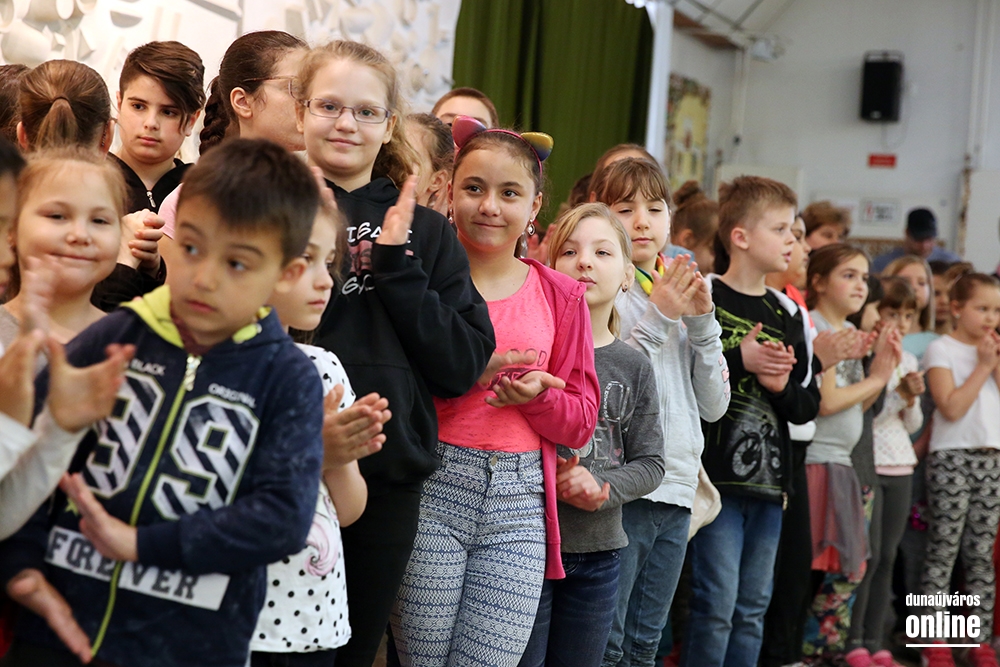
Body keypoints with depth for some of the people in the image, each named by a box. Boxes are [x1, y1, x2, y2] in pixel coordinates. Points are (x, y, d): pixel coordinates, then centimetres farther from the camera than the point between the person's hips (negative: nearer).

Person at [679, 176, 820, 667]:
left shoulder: (789, 315, 14)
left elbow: (808, 406, 16)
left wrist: (783, 386, -5)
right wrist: (739, 360, -17)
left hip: (769, 480, 7)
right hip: (717, 475, -6)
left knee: (753, 608, 12)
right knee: (717, 602, -6)